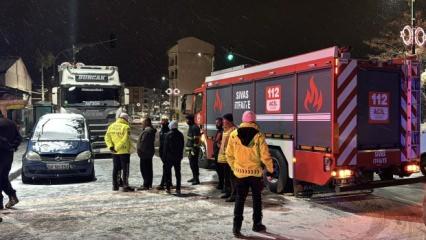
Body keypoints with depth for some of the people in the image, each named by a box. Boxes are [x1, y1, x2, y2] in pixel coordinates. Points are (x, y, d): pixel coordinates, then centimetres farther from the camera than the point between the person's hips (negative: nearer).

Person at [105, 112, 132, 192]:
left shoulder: (111, 126, 8)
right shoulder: (126, 127, -11)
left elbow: (107, 137, 3)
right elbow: (125, 139, -20)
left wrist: (110, 146, -6)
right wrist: (117, 147, -15)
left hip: (115, 152, 6)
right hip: (124, 151, -6)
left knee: (116, 169, 14)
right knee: (125, 169, 1)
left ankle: (115, 185, 20)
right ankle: (125, 186, 1)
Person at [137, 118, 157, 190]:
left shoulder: (147, 131, -20)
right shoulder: (151, 131, 13)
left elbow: (143, 142, -23)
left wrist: (140, 151, -13)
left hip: (145, 153, -11)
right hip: (150, 152, 11)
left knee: (144, 169, -6)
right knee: (149, 168, 15)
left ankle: (146, 185, -4)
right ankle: (149, 184, 23)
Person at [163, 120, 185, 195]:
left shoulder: (168, 135, -11)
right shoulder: (180, 135, 1)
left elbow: (165, 146, -10)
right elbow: (182, 145, 6)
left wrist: (164, 155, -2)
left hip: (169, 156, -3)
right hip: (178, 156, 4)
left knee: (168, 172, 6)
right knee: (178, 172, 7)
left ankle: (168, 188, 7)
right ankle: (178, 189, 7)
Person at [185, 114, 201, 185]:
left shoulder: (195, 127, -16)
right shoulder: (190, 127, 14)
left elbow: (196, 139, -21)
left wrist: (194, 150, -22)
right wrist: (187, 148, 20)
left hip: (194, 148, -10)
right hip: (190, 148, 10)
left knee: (194, 164, -7)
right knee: (192, 164, 16)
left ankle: (196, 179, -2)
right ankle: (194, 177, 27)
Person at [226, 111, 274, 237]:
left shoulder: (234, 134, -2)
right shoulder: (258, 135, -9)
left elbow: (229, 155, 2)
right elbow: (265, 156, -10)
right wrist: (270, 169, 5)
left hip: (240, 172, 1)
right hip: (255, 172, -1)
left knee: (240, 199, 7)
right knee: (256, 198, 16)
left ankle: (236, 227, 0)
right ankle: (257, 224, 25)